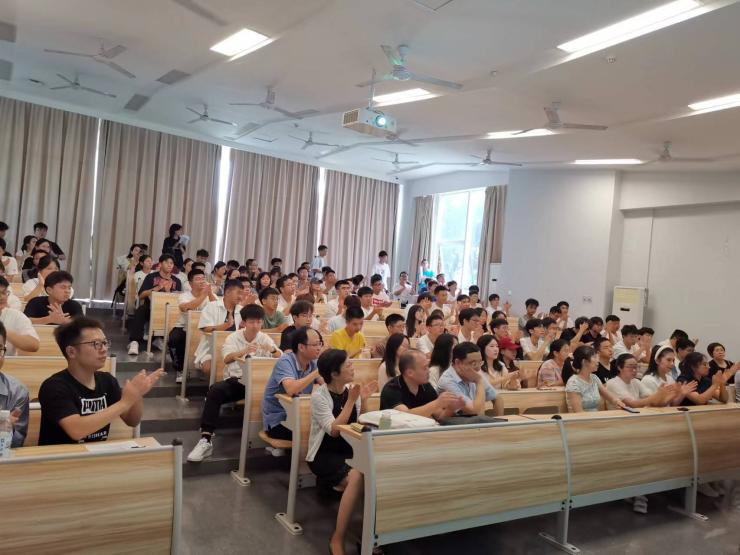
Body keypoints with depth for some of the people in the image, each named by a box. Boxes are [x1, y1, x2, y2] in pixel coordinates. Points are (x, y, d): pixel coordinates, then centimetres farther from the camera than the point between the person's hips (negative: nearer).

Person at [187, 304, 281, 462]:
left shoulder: (265, 338, 7)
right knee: (215, 390, -31)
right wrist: (244, 351, -38)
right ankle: (206, 439, -29)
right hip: (235, 381, -1)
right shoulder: (233, 338, 2)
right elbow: (227, 359, -18)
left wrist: (272, 350, -26)